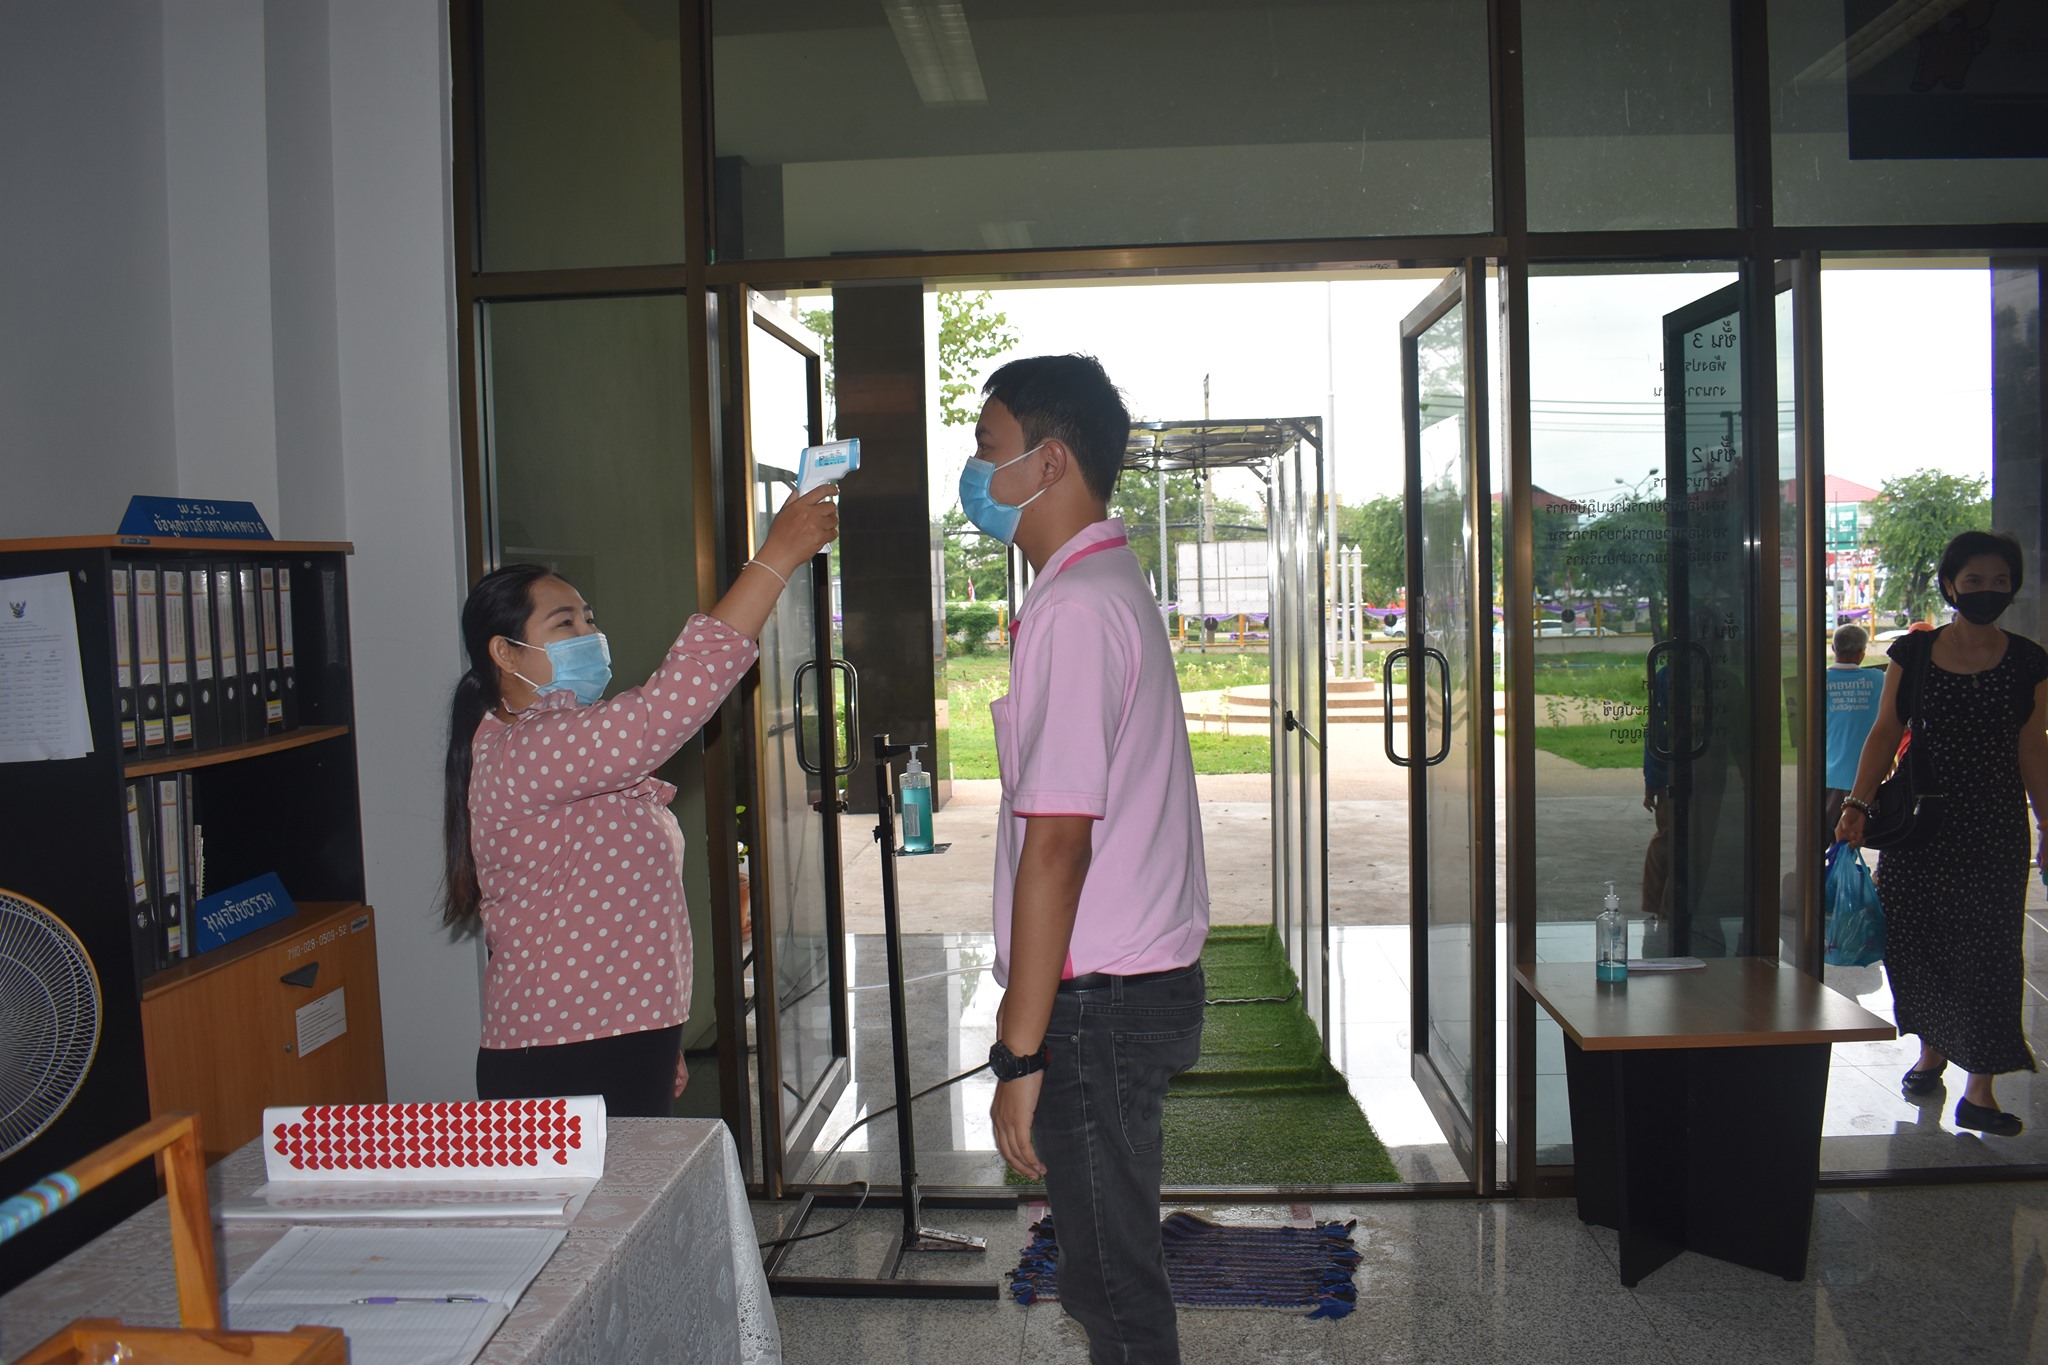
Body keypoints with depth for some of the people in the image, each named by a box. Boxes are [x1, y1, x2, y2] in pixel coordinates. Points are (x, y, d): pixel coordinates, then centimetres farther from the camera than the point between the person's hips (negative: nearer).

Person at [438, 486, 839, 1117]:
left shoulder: (575, 752, 15)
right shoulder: (517, 754, -18)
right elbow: (669, 704, -31)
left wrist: (659, 1044, 23)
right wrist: (777, 556, -28)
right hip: (564, 1072, -9)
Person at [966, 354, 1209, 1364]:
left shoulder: (1073, 611, -19)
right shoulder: (1114, 585, 13)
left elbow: (1057, 842, -23)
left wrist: (1020, 1054, -19)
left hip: (1099, 1001, -10)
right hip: (1146, 976, 10)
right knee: (1109, 1271, 21)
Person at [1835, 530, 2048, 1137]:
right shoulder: (1913, 652, 3)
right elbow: (1886, 732, 3)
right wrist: (1858, 803, -7)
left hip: (1995, 822, 0)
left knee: (1987, 947, -2)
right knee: (1914, 936, 3)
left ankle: (1979, 1089, 6)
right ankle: (1931, 1051, 28)